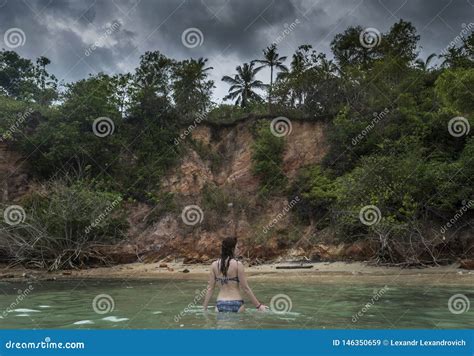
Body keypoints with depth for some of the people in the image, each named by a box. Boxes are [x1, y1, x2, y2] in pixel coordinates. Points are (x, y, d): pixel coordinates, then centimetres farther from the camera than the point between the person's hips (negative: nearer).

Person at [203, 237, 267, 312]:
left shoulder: (214, 265, 2)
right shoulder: (237, 264, -9)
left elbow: (210, 288, 3)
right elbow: (245, 288, -8)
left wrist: (204, 307, 11)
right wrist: (258, 306, -1)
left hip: (220, 304, 3)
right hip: (236, 304, -3)